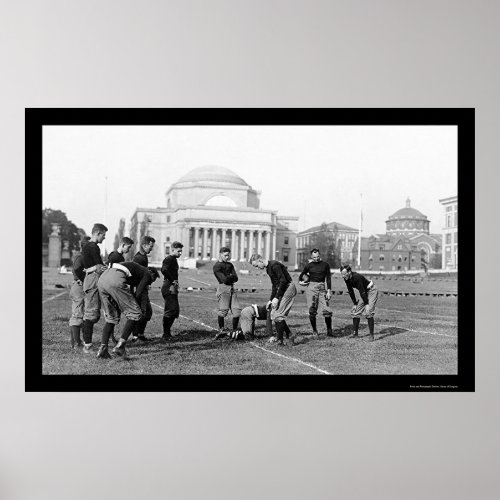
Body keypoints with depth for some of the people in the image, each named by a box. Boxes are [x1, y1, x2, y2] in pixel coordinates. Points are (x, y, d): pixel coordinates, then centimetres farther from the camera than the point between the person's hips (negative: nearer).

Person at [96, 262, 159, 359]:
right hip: (115, 281, -9)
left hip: (102, 279, 9)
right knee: (135, 314, 1)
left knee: (111, 317, 18)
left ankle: (102, 348, 10)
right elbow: (138, 294, 3)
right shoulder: (147, 274, 14)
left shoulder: (138, 268, 36)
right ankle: (120, 346, -5)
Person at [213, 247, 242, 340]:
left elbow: (236, 278, 10)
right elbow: (224, 280, -12)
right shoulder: (217, 266, -4)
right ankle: (221, 330, 8)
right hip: (223, 288, -7)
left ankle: (234, 331, 12)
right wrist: (231, 276, 3)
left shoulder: (230, 265, 19)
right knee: (223, 310, -9)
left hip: (232, 289, 7)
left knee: (237, 310, 1)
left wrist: (229, 277, -7)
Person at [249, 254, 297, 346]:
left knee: (278, 315, -10)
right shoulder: (268, 269, 14)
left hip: (288, 289, -10)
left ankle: (280, 340, -1)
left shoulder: (274, 265, -17)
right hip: (282, 290, 10)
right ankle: (289, 335, 14)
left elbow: (283, 281, -23)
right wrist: (271, 300, 17)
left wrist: (276, 298, -22)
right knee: (274, 314, 8)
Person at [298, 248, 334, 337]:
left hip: (322, 288, 0)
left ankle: (329, 330, 5)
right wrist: (300, 281, 2)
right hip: (311, 287, 0)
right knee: (312, 311, -2)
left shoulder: (325, 265, 7)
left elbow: (328, 278, 5)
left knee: (327, 310, -8)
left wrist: (329, 291, -1)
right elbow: (301, 275, 20)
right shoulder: (309, 265, 6)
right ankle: (314, 330, 11)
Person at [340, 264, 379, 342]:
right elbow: (350, 291, -1)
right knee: (355, 311, 5)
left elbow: (362, 291, -29)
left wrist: (366, 304, -26)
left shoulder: (357, 277, -32)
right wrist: (355, 303, -1)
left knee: (368, 312, -19)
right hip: (364, 293, 9)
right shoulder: (346, 278, -10)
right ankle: (355, 334, 13)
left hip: (371, 291, -9)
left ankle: (371, 336, -14)